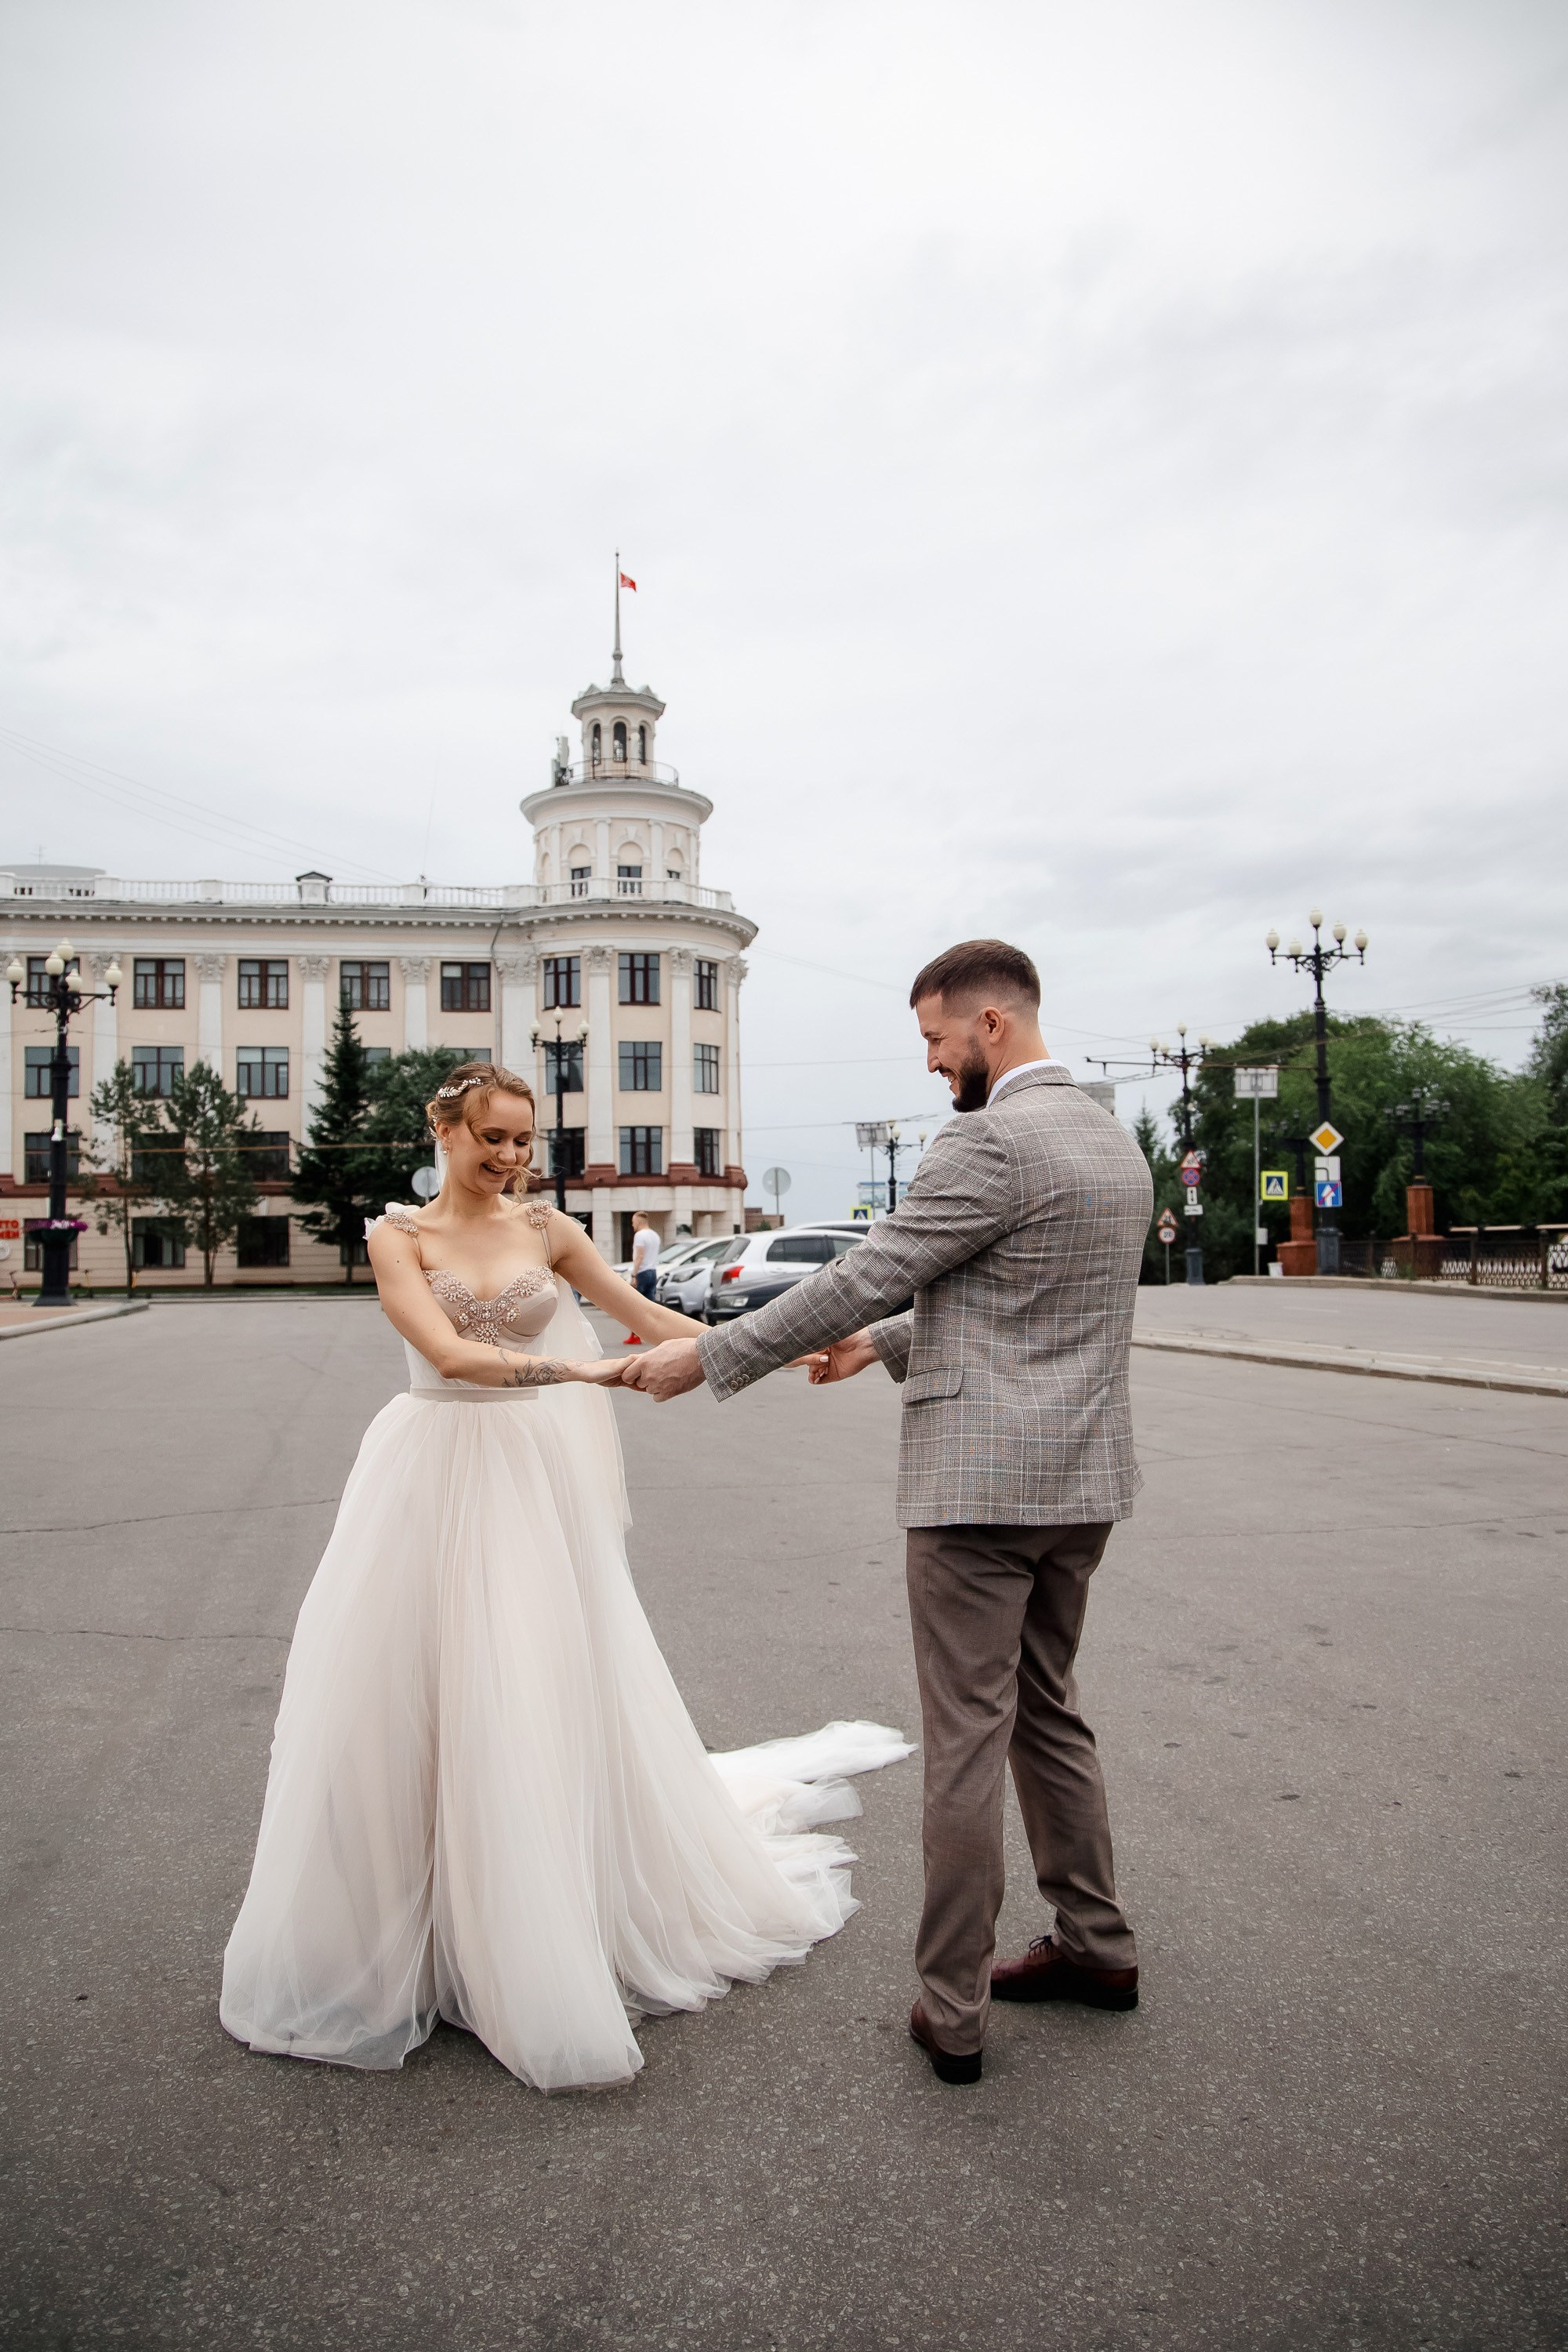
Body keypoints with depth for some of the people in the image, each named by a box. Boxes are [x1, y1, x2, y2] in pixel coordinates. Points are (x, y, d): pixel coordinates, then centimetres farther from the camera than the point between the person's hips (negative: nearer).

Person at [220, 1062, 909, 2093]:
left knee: (543, 1687, 3)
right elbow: (449, 1353, -17)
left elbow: (649, 1317, 6)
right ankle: (392, 1921, 24)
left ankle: (532, 1936, 21)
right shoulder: (399, 1236, -3)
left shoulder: (547, 1228, 4)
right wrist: (578, 1369, -29)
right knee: (410, 1689, 3)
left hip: (534, 1478, 2)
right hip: (433, 1476, -1)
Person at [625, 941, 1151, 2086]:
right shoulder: (1116, 1141, 13)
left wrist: (708, 1358, -7)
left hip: (980, 1481, -9)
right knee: (1046, 1710, 21)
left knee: (967, 1740, 1)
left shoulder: (990, 1143, -16)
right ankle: (1097, 1945, 33)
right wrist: (888, 1341, 20)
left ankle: (953, 2011, 13)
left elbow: (862, 1277, -15)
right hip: (1082, 1480, 9)